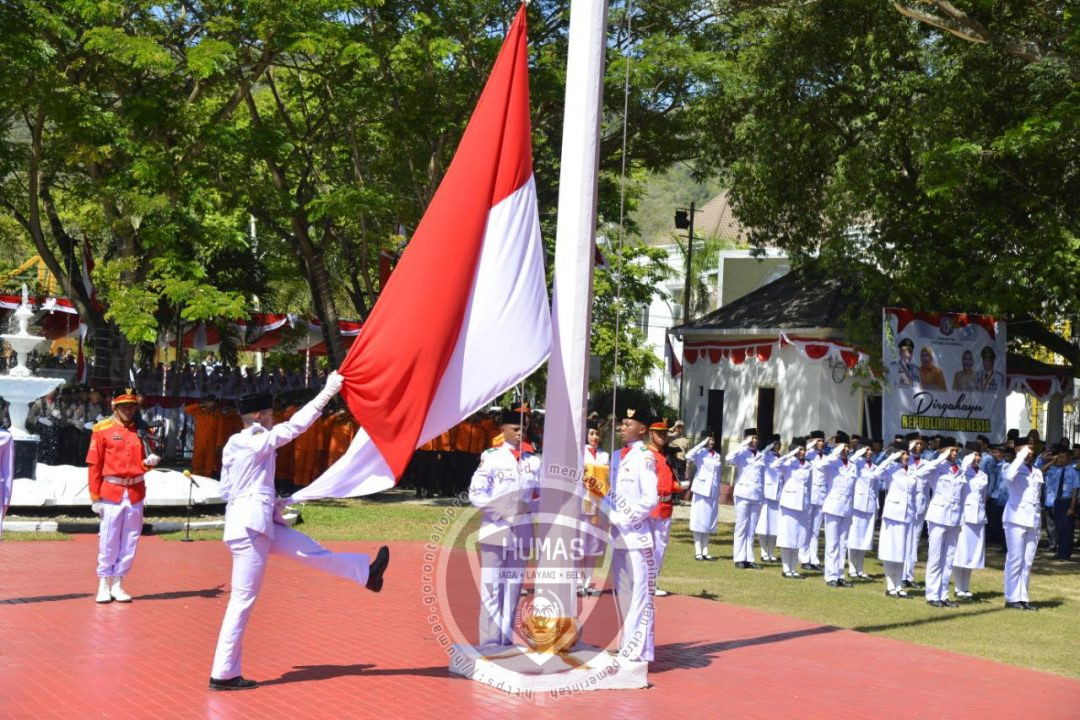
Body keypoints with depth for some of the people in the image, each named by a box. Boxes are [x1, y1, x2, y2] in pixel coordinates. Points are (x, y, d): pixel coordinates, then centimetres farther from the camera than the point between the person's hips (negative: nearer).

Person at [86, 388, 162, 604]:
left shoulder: (141, 430, 9)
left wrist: (151, 461, -8)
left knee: (129, 542, 6)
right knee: (109, 541, -1)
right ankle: (104, 584, 11)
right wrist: (95, 498, -7)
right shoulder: (102, 429, -2)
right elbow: (94, 465, -4)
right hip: (111, 492, -4)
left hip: (136, 493, 4)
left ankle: (118, 584, 15)